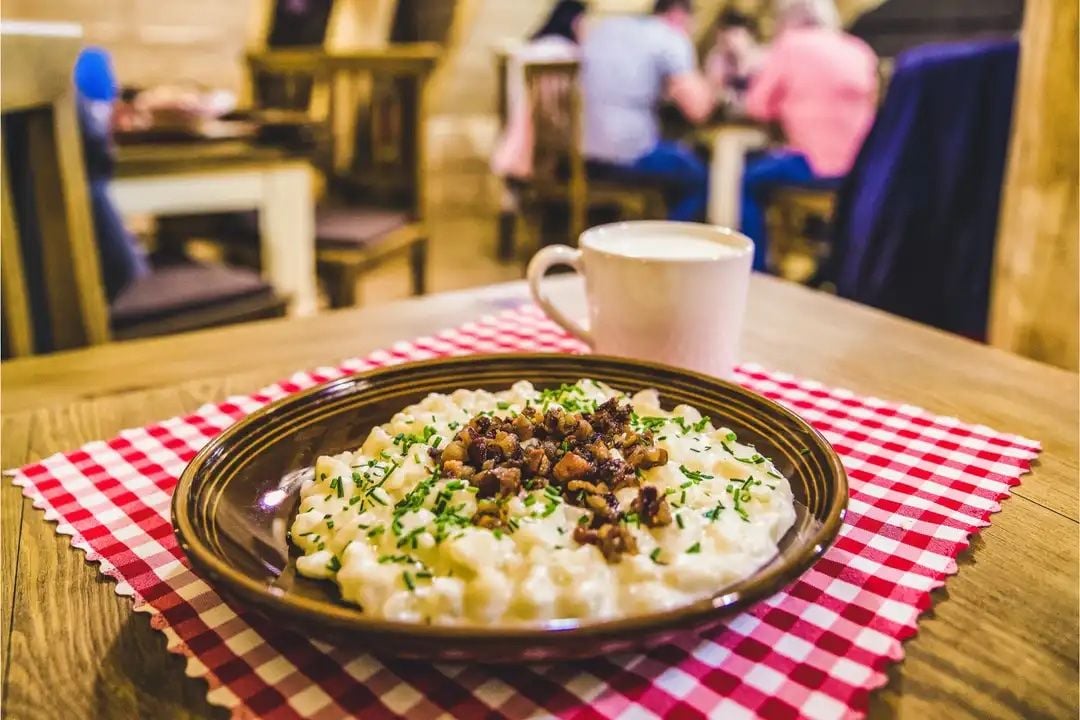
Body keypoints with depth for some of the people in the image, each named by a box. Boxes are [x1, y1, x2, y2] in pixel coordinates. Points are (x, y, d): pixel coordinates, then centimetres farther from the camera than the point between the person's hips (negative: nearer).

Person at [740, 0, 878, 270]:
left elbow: (758, 106, 3)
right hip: (863, 164, 7)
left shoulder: (790, 45, 1)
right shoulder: (859, 51, 16)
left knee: (752, 179, 16)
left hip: (821, 165, -6)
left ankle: (755, 271, 14)